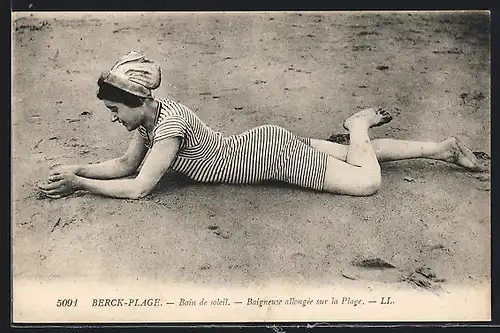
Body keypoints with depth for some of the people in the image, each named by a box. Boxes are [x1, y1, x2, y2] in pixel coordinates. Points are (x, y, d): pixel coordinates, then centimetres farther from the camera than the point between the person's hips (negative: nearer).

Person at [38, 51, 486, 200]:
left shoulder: (170, 122, -29)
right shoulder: (149, 113, -3)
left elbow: (138, 187, -30)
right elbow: (125, 164, 6)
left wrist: (79, 185, -22)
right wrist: (77, 169, -5)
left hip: (276, 153, -8)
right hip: (267, 145, 8)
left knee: (367, 182, -14)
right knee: (356, 159, 17)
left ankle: (359, 124, 12)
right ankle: (443, 147, 28)